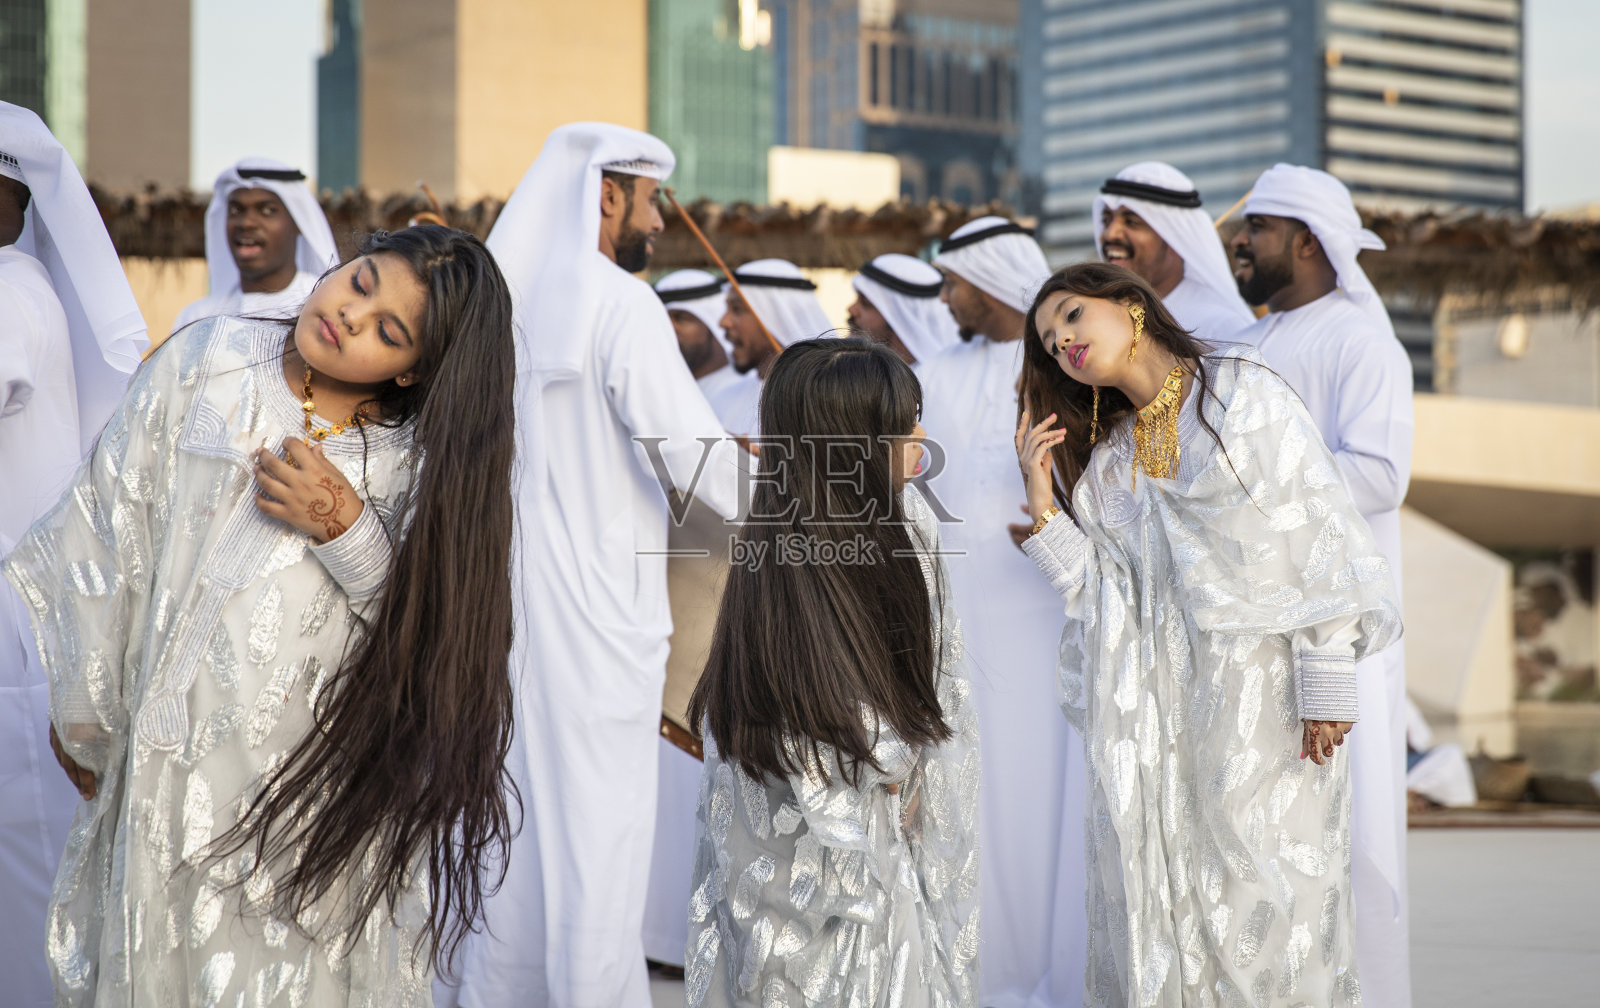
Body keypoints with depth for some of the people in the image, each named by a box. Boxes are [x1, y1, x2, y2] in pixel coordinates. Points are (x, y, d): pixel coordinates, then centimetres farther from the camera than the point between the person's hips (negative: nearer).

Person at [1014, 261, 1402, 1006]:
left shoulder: (1243, 394, 0)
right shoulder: (1105, 453, 16)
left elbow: (1317, 533, -7)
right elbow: (1099, 590, 8)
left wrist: (1326, 685, -13)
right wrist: (1043, 503, -2)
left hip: (1259, 686, -5)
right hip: (1150, 710, 5)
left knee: (1258, 892, -4)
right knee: (1157, 894, 3)